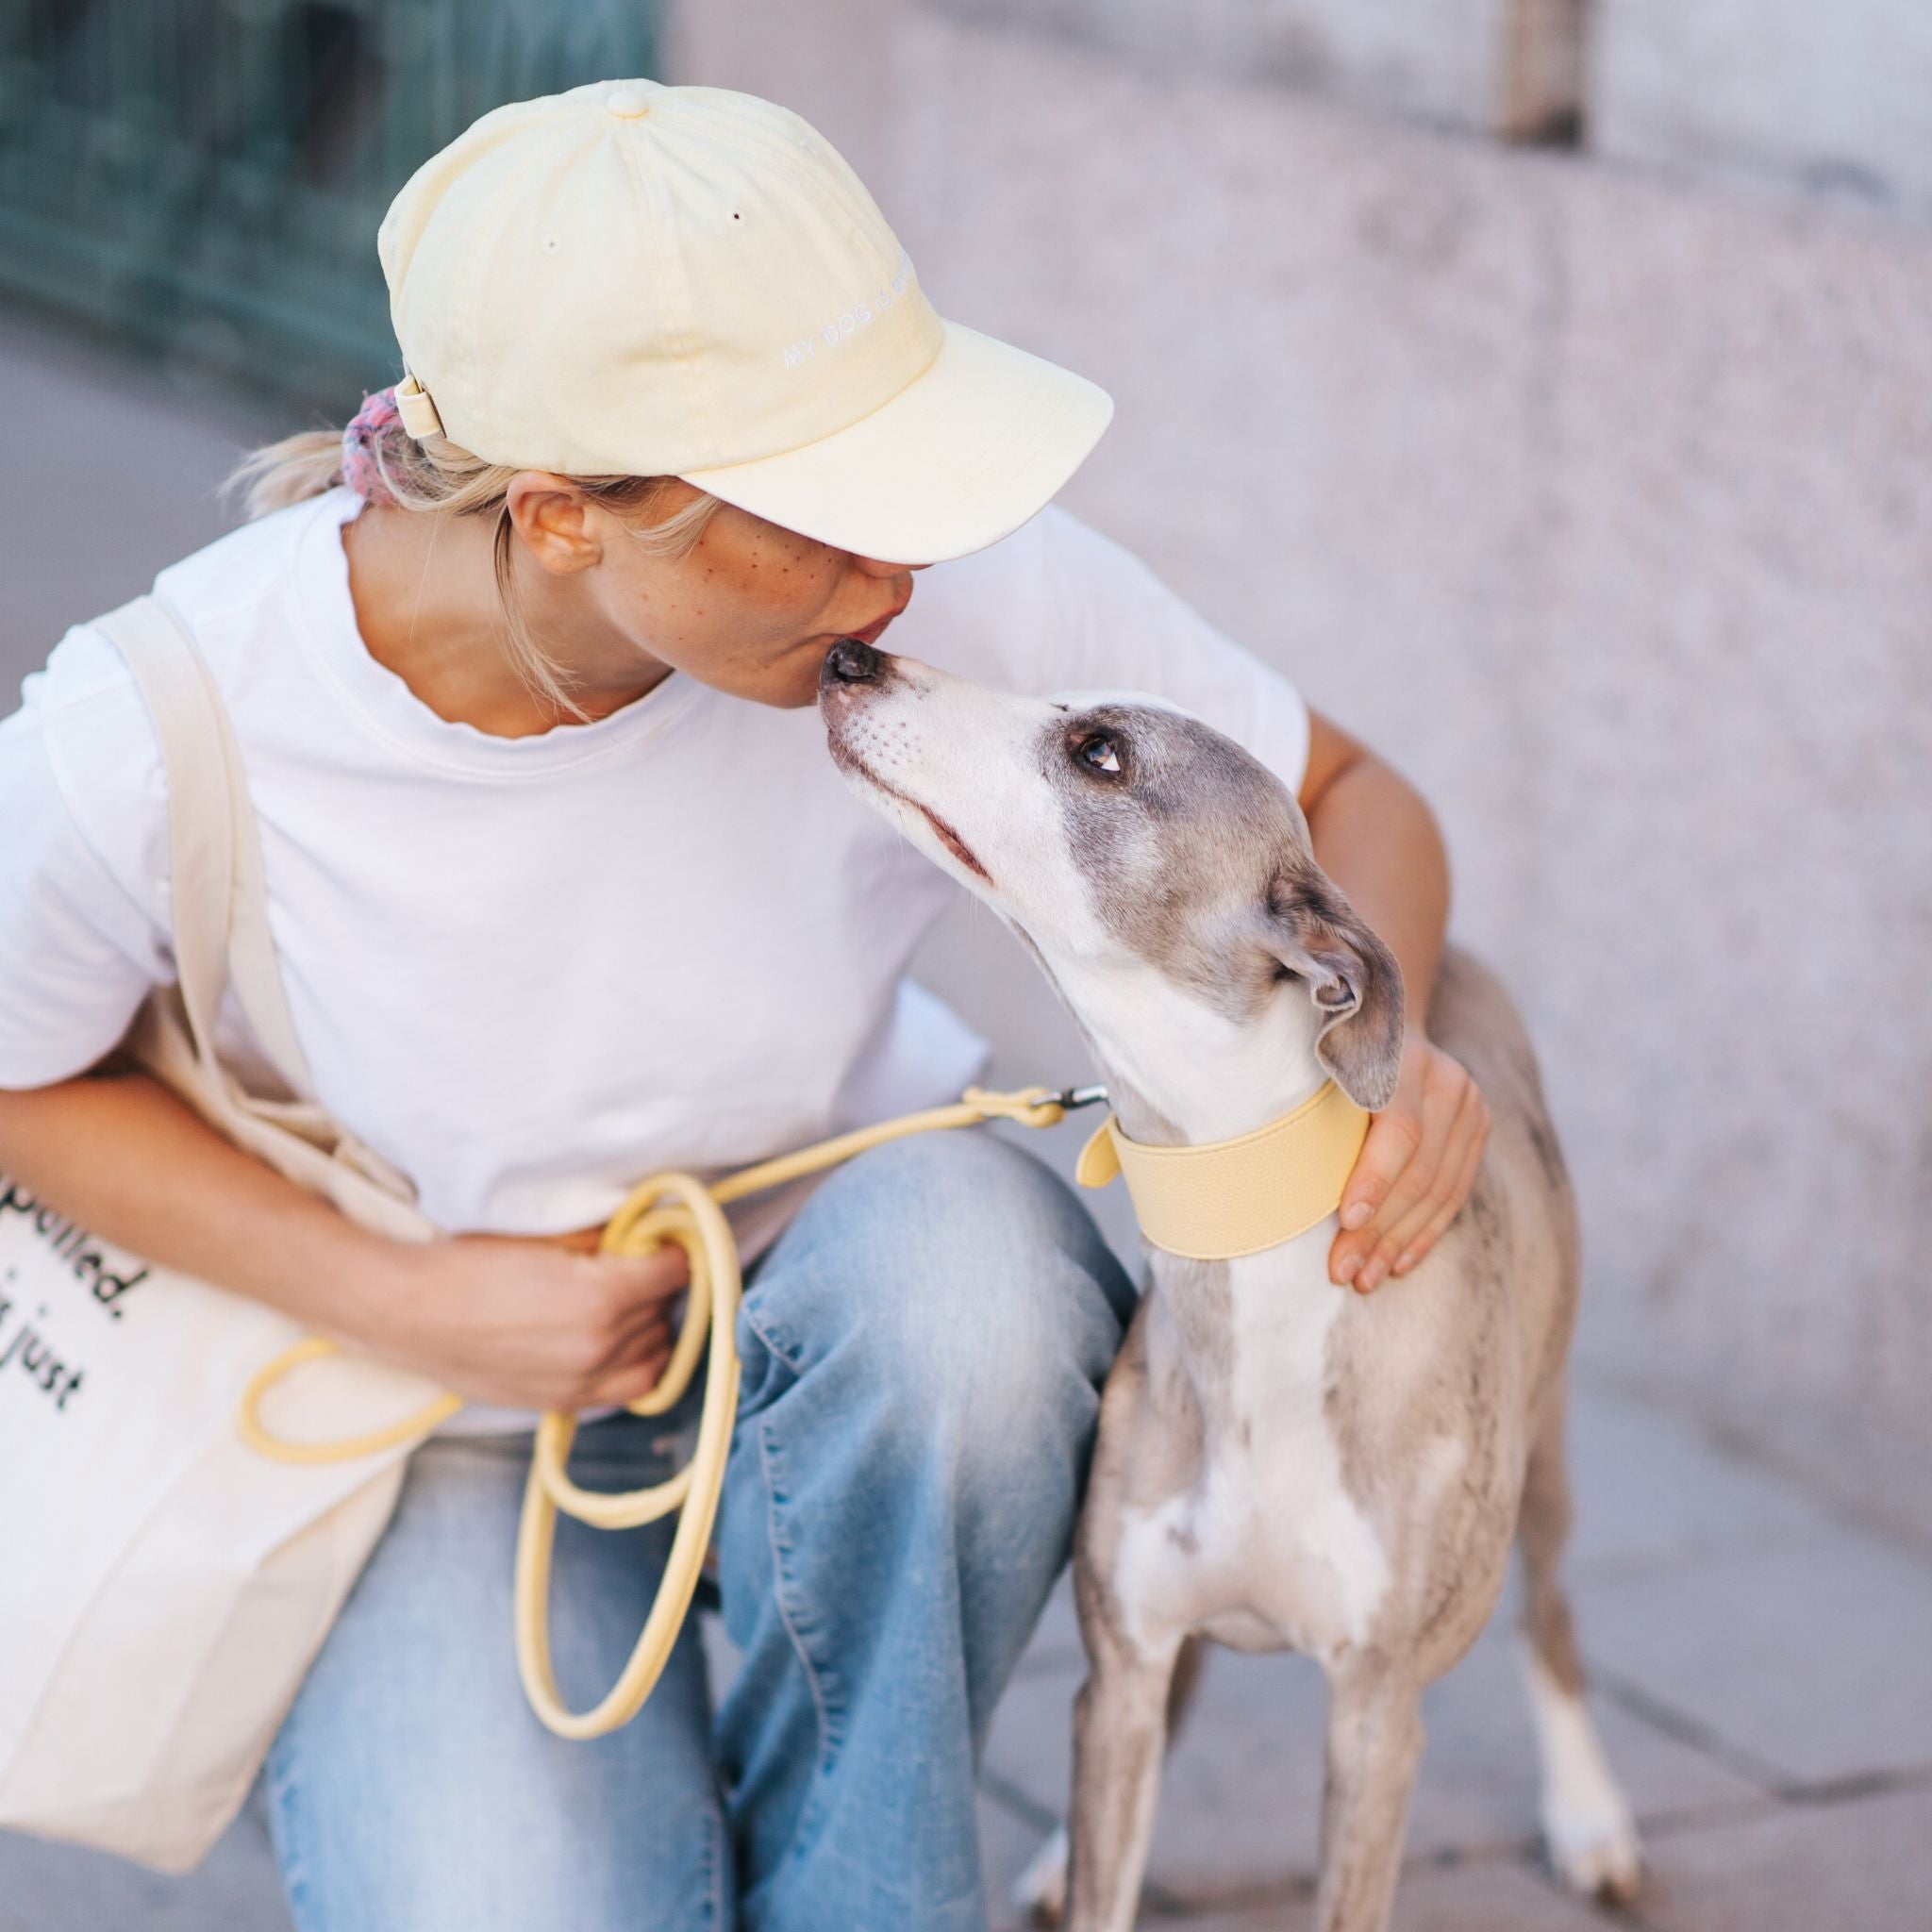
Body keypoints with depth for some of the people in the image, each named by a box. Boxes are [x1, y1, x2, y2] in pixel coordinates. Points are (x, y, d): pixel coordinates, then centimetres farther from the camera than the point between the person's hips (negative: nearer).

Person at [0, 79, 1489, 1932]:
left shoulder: (955, 589, -24)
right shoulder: (152, 745, -29)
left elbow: (1346, 798, -6)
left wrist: (1388, 1037, -28)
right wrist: (398, 1298, -17)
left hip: (856, 1305, 2)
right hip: (454, 1430, -1)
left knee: (964, 1239, -35)